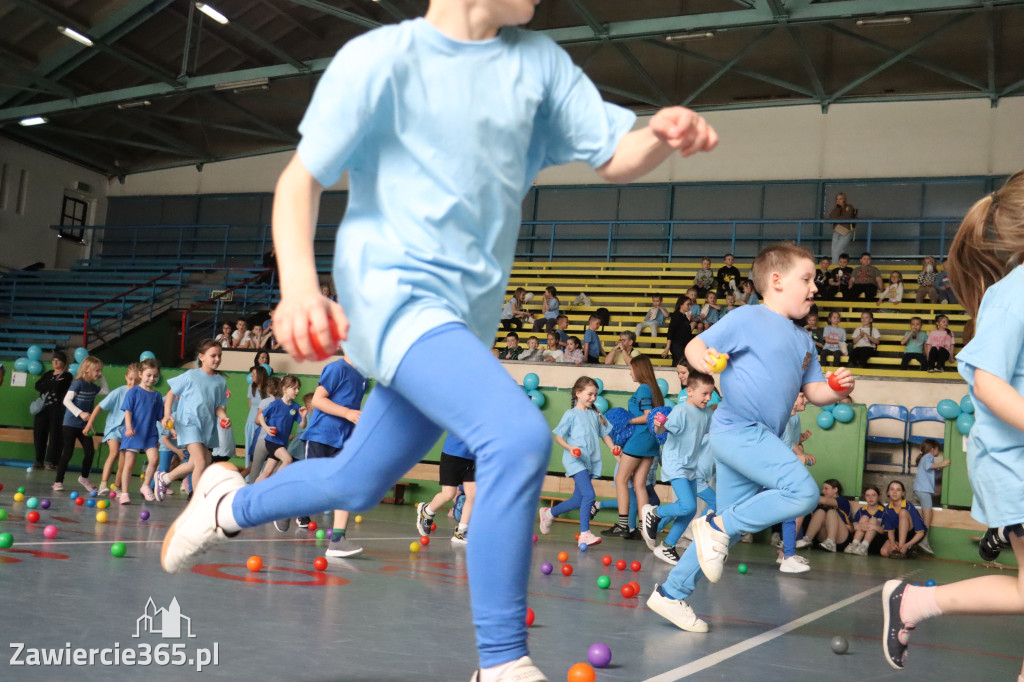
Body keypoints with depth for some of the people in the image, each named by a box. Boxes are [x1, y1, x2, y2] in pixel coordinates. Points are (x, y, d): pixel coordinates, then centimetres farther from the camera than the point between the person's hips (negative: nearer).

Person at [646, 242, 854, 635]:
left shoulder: (803, 341, 20)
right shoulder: (748, 319, -4)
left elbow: (815, 391, 21)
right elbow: (696, 345, -7)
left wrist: (837, 390, -1)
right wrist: (702, 358, -31)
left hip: (759, 440, 9)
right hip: (737, 429, -9)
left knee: (733, 525, 11)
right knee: (803, 492, -22)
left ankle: (671, 593, 20)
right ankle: (716, 527, -9)